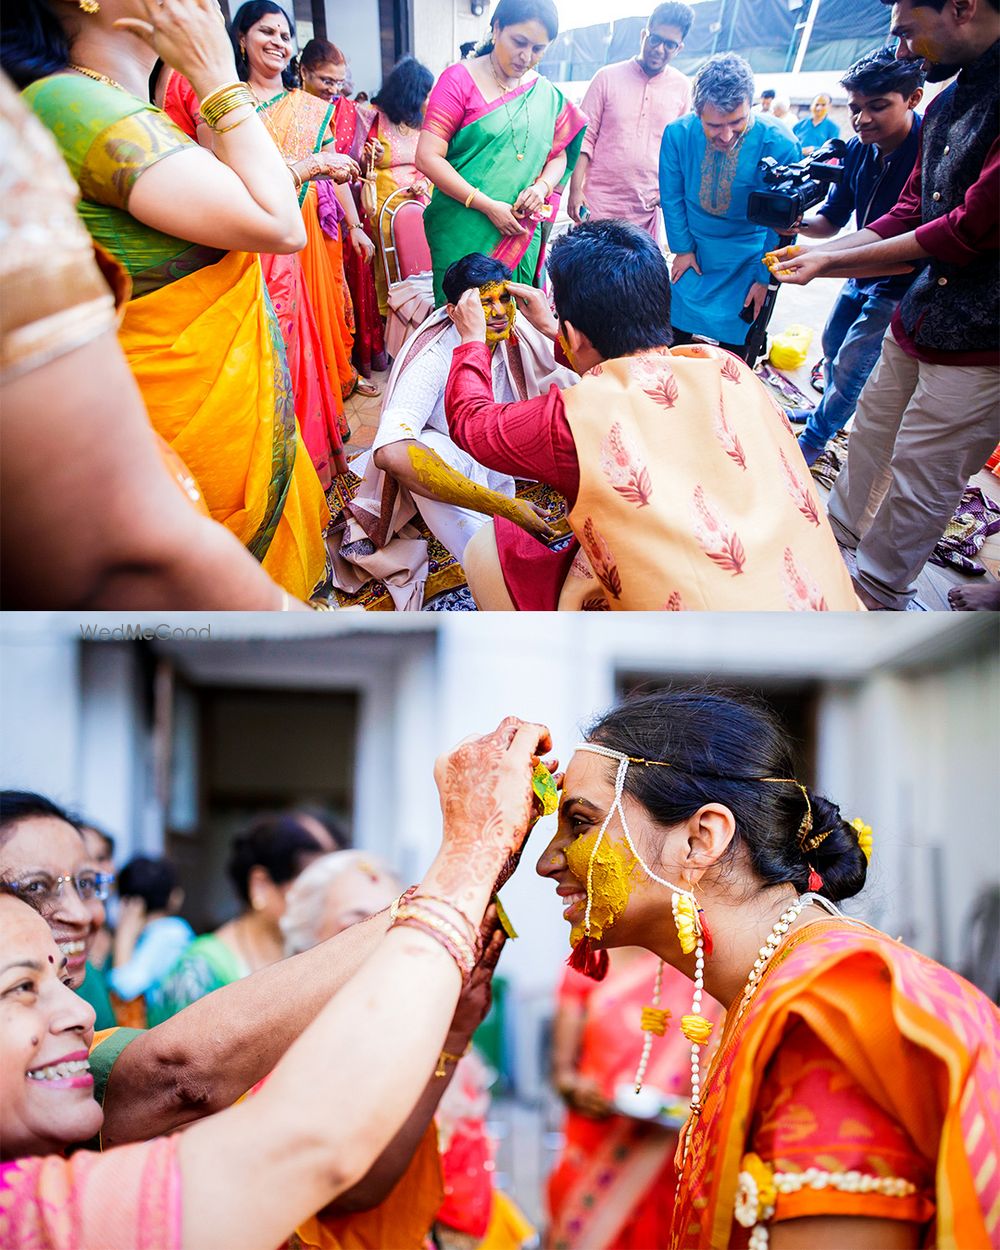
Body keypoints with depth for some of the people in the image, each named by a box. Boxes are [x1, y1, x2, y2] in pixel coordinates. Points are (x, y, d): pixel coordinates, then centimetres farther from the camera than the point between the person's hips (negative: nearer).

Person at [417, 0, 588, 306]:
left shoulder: (546, 94, 9)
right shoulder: (459, 80, -5)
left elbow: (559, 155, 18)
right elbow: (428, 157, -12)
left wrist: (542, 186, -6)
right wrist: (488, 206, -16)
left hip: (521, 235, 4)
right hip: (465, 232, -4)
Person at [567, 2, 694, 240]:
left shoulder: (682, 87, 6)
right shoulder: (608, 77, 1)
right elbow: (585, 137, 1)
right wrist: (575, 189, -7)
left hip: (647, 210, 2)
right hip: (600, 205, -1)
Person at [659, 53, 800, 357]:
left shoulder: (777, 144, -24)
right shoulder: (678, 134, -18)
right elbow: (672, 197, -1)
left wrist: (765, 278, -8)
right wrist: (682, 248, 1)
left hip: (747, 260, -2)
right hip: (695, 252, 2)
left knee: (734, 345, 0)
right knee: (679, 331, 8)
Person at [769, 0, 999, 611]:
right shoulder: (949, 103, 8)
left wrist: (831, 261, -15)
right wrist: (815, 250, 3)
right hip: (916, 321, 8)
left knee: (918, 476, 5)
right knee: (871, 439, 21)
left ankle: (878, 596, 22)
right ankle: (837, 534, 42)